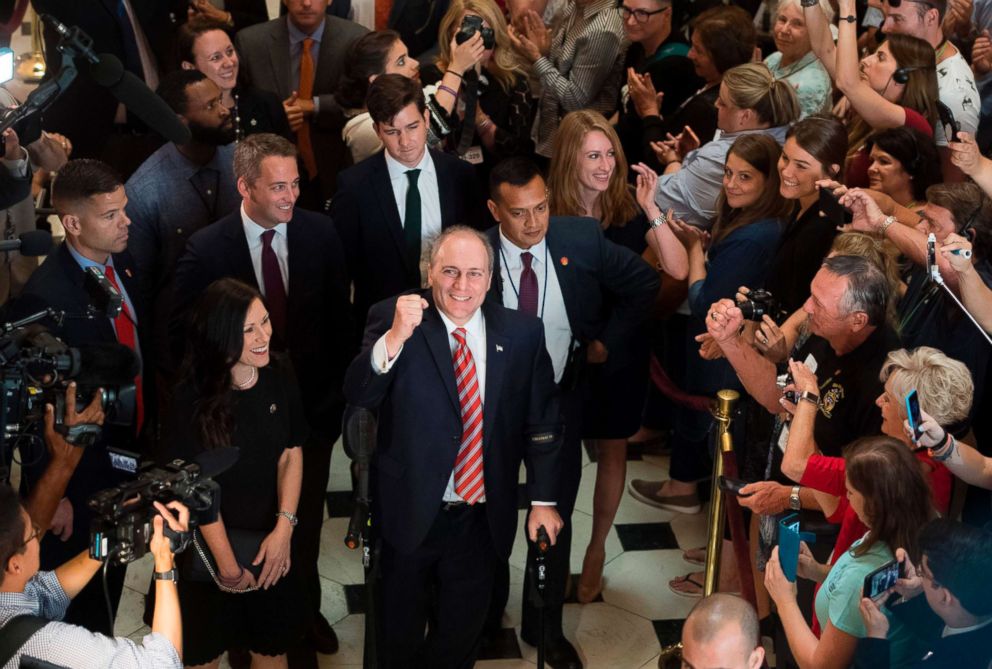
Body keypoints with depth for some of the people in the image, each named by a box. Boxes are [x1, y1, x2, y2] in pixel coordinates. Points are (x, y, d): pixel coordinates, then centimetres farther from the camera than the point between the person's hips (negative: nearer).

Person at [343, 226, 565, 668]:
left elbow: (542, 420, 2)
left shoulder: (522, 333, -4)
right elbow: (358, 396, -22)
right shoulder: (391, 318, -10)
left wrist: (543, 500, 0)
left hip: (483, 517, 2)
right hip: (410, 512, -2)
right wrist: (395, 337, -37)